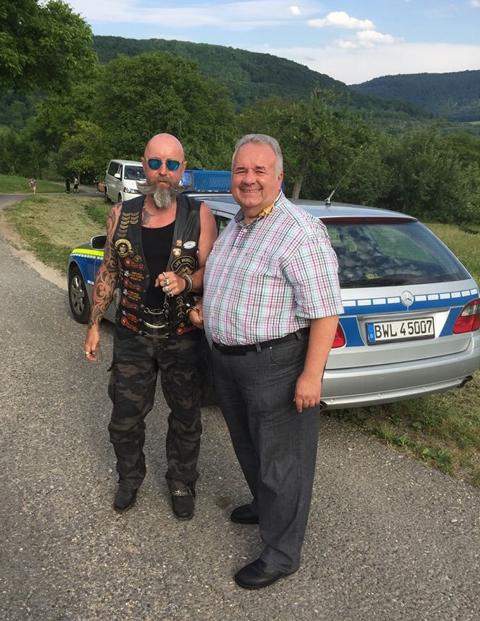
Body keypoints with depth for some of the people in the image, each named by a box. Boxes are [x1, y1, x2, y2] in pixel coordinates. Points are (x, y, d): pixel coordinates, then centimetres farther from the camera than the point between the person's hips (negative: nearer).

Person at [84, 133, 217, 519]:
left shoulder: (199, 216, -6)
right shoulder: (121, 215, 1)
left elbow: (211, 272, -5)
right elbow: (109, 271, 8)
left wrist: (185, 281, -27)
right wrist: (94, 324, 8)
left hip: (183, 338, -1)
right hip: (133, 336, 2)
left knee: (186, 418, 13)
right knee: (125, 418, 12)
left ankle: (182, 483, 37)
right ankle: (130, 477, 40)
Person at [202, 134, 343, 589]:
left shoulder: (300, 232, -20)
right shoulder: (234, 227, 9)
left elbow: (324, 310, -23)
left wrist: (311, 376, -24)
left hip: (275, 364, -9)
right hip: (227, 359, 9)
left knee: (280, 459, 5)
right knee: (247, 445, 25)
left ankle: (281, 555, 21)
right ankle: (265, 506, 49)